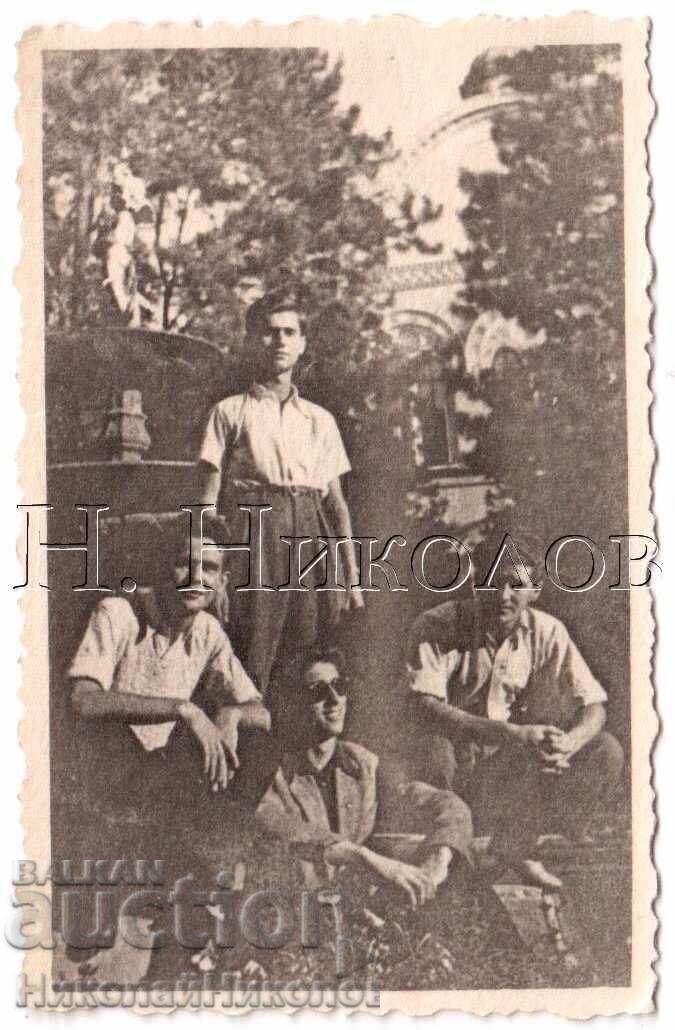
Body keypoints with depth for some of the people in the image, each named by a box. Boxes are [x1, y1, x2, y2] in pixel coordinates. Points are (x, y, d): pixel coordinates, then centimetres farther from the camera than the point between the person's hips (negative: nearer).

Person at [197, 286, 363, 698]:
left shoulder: (320, 420, 19)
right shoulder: (231, 412, 10)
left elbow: (337, 502, 16)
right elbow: (208, 499, 4)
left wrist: (352, 578, 10)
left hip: (314, 535, 3)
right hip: (255, 531, -3)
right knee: (253, 664, -9)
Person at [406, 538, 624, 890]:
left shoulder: (546, 632, -5)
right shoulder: (436, 627, -17)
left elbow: (593, 703, -6)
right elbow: (426, 709, -30)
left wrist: (568, 743, -30)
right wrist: (512, 735, -39)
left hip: (507, 765, 5)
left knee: (605, 752, -11)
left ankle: (516, 846, 5)